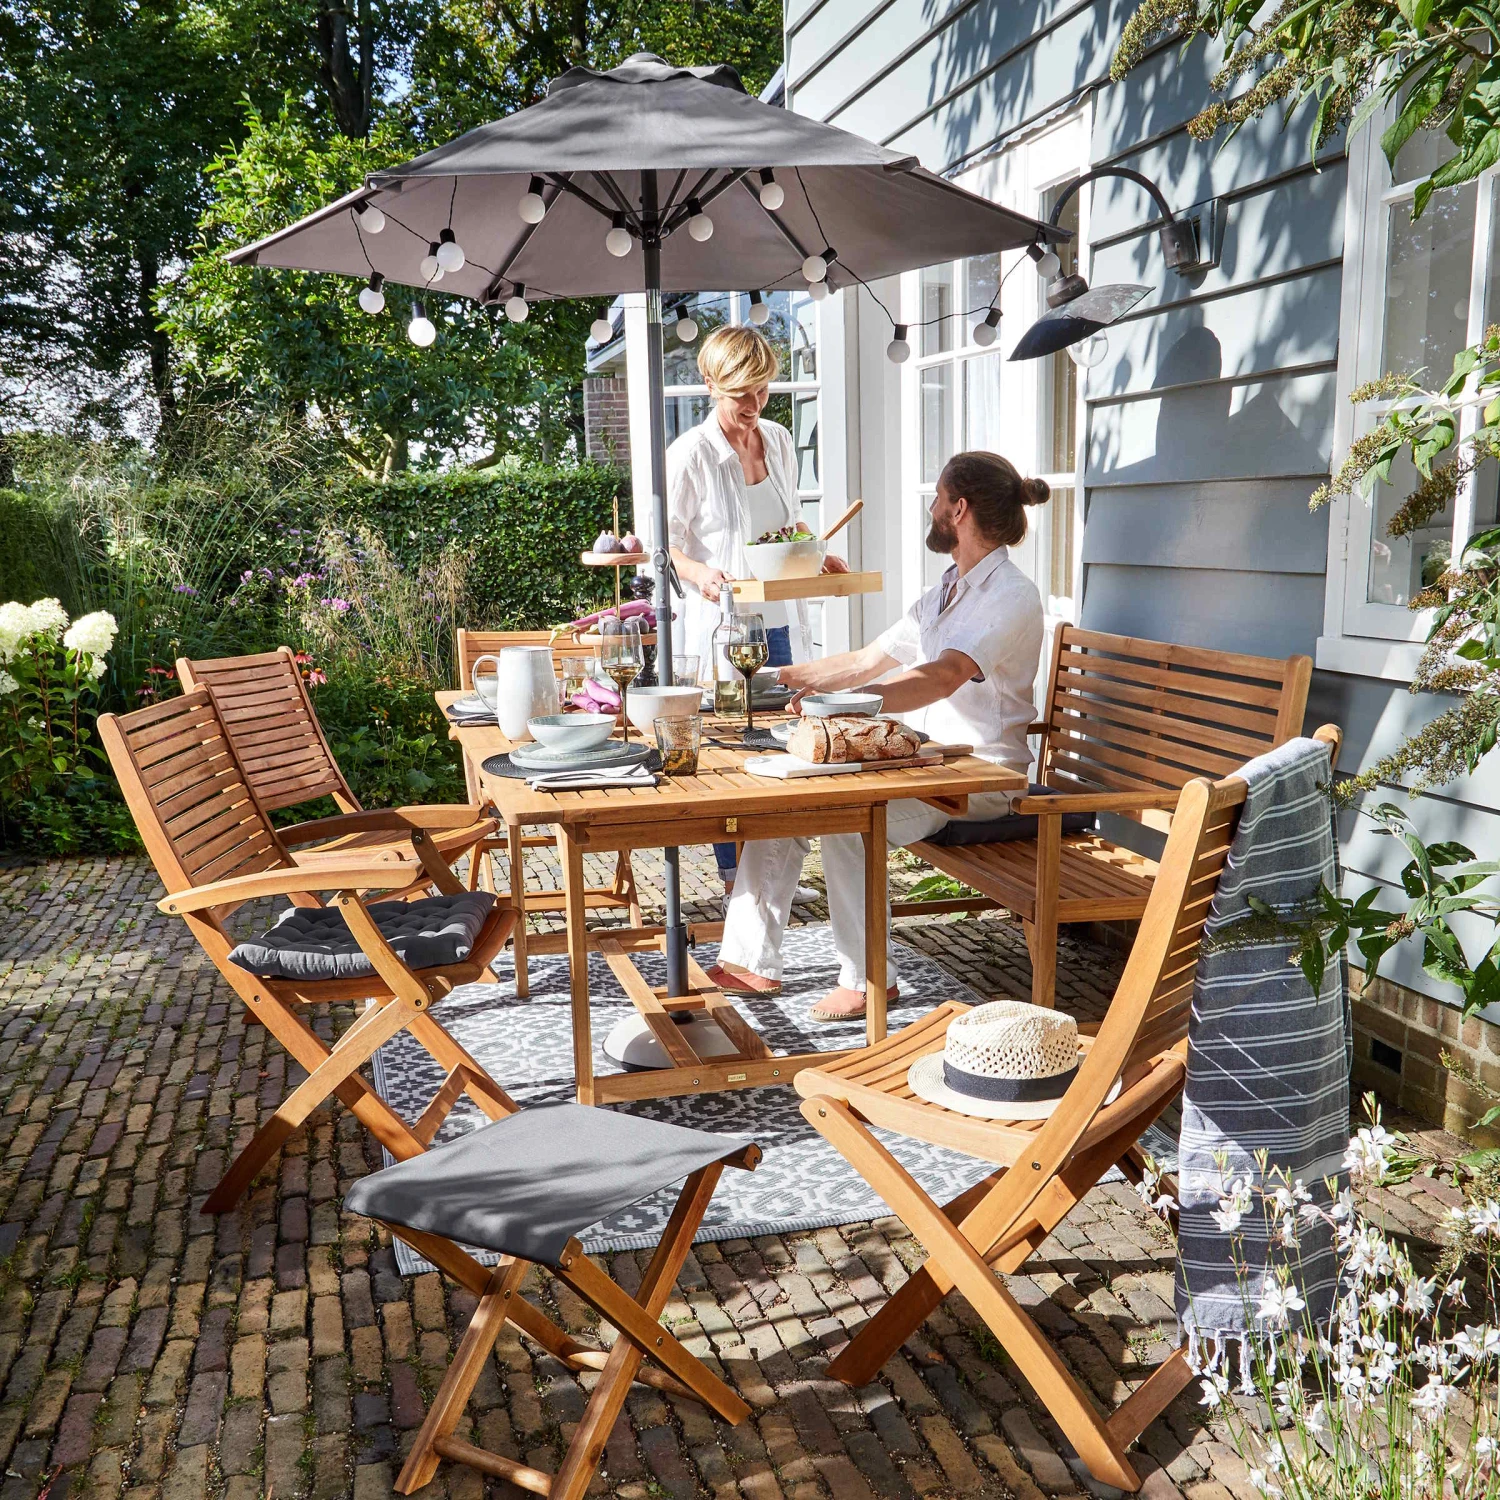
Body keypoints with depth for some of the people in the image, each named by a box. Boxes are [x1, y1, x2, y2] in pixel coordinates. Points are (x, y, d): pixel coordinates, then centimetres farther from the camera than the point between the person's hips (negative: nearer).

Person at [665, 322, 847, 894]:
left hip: (779, 619, 6)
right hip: (721, 624, -6)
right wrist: (698, 573, -27)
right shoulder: (691, 452, -9)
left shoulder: (779, 440, 9)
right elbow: (665, 540, -8)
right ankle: (735, 879, 13)